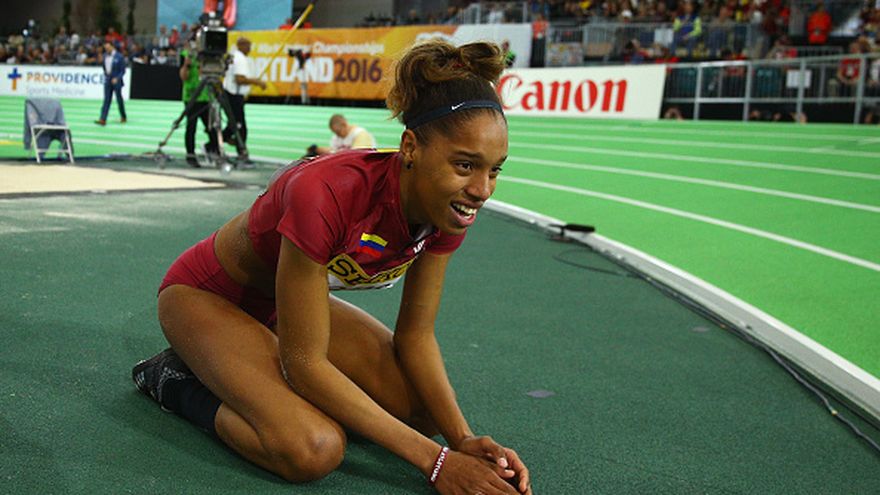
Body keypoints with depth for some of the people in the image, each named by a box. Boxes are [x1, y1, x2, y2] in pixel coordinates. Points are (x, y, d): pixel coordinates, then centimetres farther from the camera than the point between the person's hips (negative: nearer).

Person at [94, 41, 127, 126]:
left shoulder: (119, 57, -10)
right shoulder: (105, 55, 6)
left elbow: (123, 70, -9)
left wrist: (117, 78, -19)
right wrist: (106, 75, 11)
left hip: (116, 81, -4)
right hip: (107, 81, 4)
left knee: (119, 100, 7)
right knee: (106, 100, -2)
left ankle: (123, 117, 25)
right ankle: (103, 119, -9)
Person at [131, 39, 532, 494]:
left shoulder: (450, 207, -18)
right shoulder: (326, 194, -39)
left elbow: (415, 334, -8)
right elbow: (305, 363, -33)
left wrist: (464, 438, -23)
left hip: (286, 300, 8)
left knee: (425, 410, -5)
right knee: (315, 449, -29)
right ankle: (179, 378, 0)